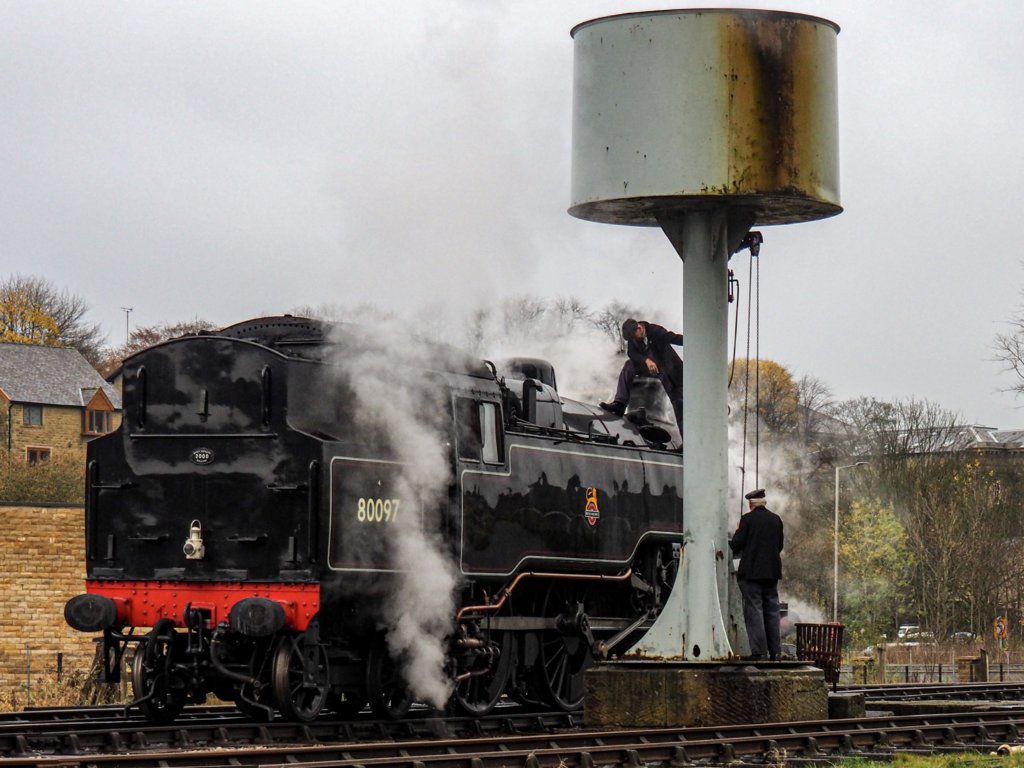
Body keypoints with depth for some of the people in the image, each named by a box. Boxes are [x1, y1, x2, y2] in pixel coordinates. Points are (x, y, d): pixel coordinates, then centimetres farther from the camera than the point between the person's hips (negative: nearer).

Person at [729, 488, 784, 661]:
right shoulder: (776, 519, 6)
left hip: (751, 571, -5)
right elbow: (780, 546, 14)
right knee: (772, 611, 10)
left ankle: (758, 651, -9)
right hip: (772, 571, 5)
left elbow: (735, 546, -10)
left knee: (754, 610, -4)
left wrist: (737, 531, 8)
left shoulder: (747, 519, -10)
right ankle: (774, 651, 10)